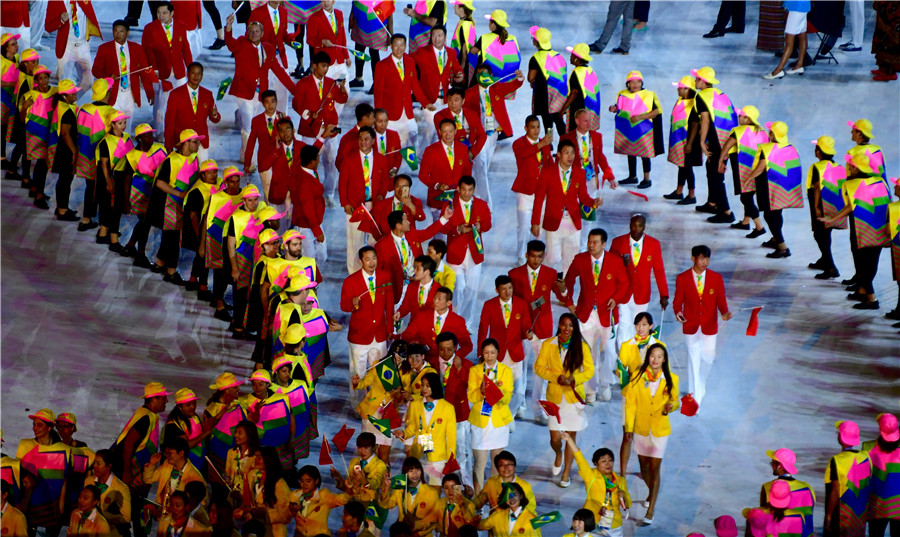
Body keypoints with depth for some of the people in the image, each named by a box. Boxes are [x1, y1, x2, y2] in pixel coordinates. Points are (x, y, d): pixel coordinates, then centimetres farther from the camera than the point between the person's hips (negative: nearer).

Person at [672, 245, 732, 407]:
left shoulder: (716, 278, -2)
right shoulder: (682, 278, -6)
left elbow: (721, 300, 0)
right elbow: (677, 301, -1)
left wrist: (724, 312, -20)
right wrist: (678, 312, -22)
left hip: (709, 327, 2)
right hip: (690, 327, -1)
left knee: (708, 358, 9)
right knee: (693, 360, 1)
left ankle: (701, 385, 41)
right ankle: (695, 400, 7)